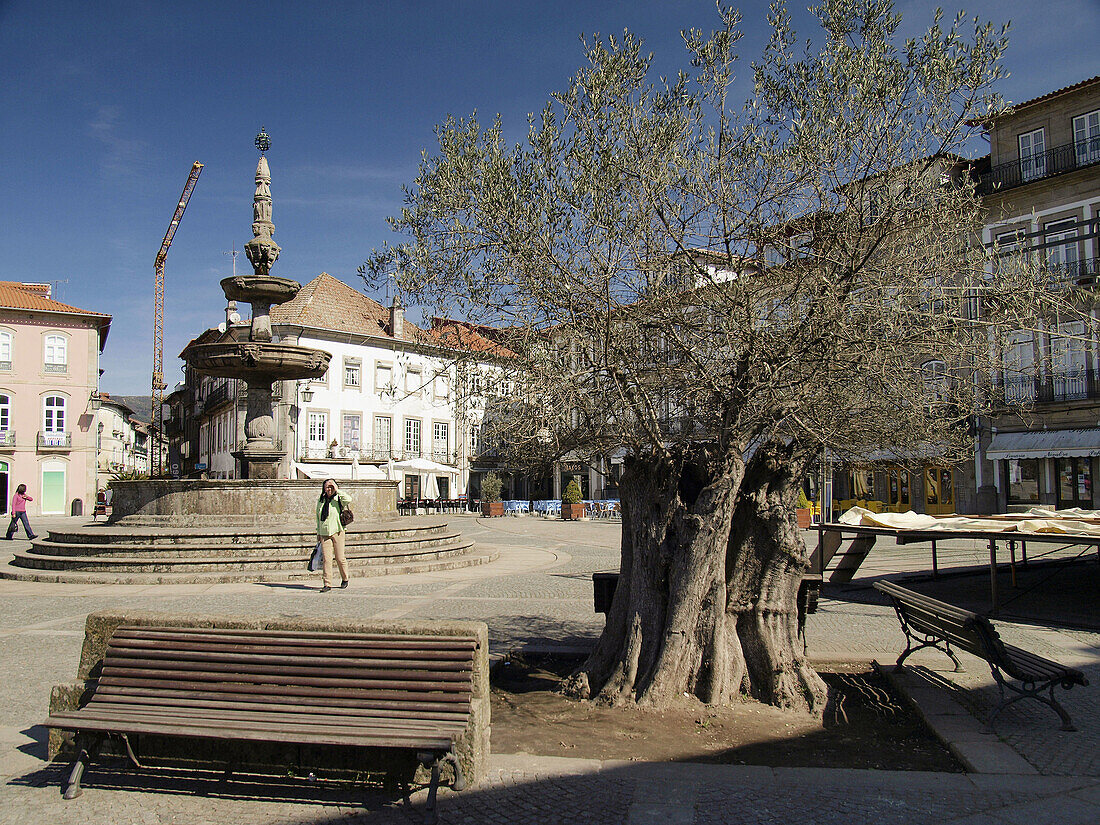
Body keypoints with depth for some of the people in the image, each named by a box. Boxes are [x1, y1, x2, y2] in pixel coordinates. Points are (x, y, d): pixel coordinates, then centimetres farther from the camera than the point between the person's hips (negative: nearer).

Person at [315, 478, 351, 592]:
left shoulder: (338, 500, -2)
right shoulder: (320, 501, 11)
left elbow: (348, 500, -25)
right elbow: (318, 518, 20)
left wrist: (337, 490, -16)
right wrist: (318, 533, 17)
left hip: (337, 532, -3)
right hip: (324, 533, 3)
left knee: (340, 558, 2)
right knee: (326, 559, -5)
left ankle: (345, 578, 25)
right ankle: (327, 584, -2)